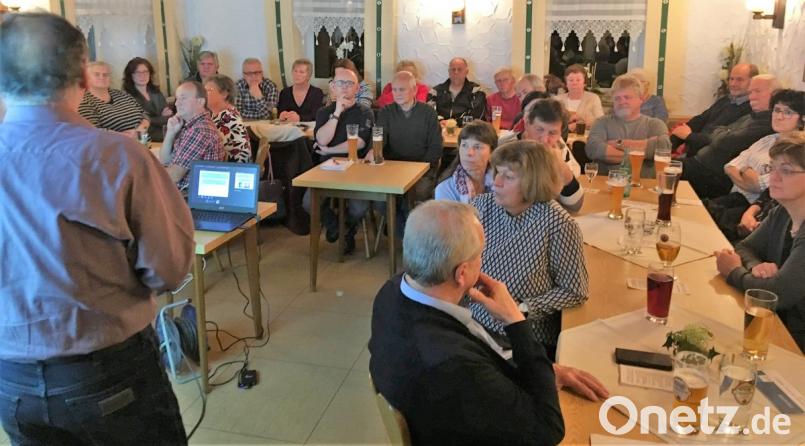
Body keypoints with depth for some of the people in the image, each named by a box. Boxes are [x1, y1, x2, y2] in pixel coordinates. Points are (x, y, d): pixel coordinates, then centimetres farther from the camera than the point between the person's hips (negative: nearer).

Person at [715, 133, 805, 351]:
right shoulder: (781, 214, 0)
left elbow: (778, 292, -27)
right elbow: (745, 247, 10)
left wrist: (734, 272, -8)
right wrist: (756, 266, -13)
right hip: (778, 322, 6)